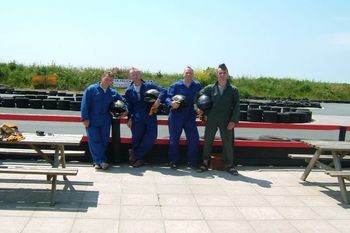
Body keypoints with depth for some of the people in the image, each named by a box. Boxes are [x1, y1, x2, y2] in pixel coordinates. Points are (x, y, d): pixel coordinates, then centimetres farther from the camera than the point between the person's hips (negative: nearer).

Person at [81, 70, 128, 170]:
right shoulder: (91, 89, -3)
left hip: (105, 121, 4)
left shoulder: (113, 93, 8)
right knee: (95, 141, -4)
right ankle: (99, 161, 1)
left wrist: (125, 111, 0)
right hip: (92, 121, -4)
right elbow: (85, 104, -6)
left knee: (104, 141, 5)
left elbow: (123, 101, 19)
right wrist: (85, 118, -13)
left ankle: (100, 161, 15)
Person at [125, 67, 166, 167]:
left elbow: (163, 90, -3)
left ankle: (136, 154, 10)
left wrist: (158, 100, -19)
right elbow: (129, 106, 13)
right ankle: (139, 158, 21)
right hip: (137, 118, 1)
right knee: (136, 138, -1)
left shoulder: (149, 85, 5)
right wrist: (129, 118, 4)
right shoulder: (129, 91, 11)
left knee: (152, 136, -7)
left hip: (150, 115, 0)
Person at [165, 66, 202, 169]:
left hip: (190, 117, 2)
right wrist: (171, 103, -21)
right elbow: (167, 97, -1)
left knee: (194, 138, 0)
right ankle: (173, 161, 15)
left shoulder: (197, 86, 7)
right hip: (176, 116, -2)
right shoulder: (175, 85, 1)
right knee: (174, 139, 3)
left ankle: (192, 161, 12)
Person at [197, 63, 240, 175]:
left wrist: (233, 121, -10)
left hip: (227, 121, -1)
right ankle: (205, 163, 18)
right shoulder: (210, 88, 4)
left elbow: (236, 106, -2)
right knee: (207, 141, 6)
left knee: (228, 142, 3)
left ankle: (229, 165, 14)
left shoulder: (233, 90, 2)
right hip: (211, 120, 1)